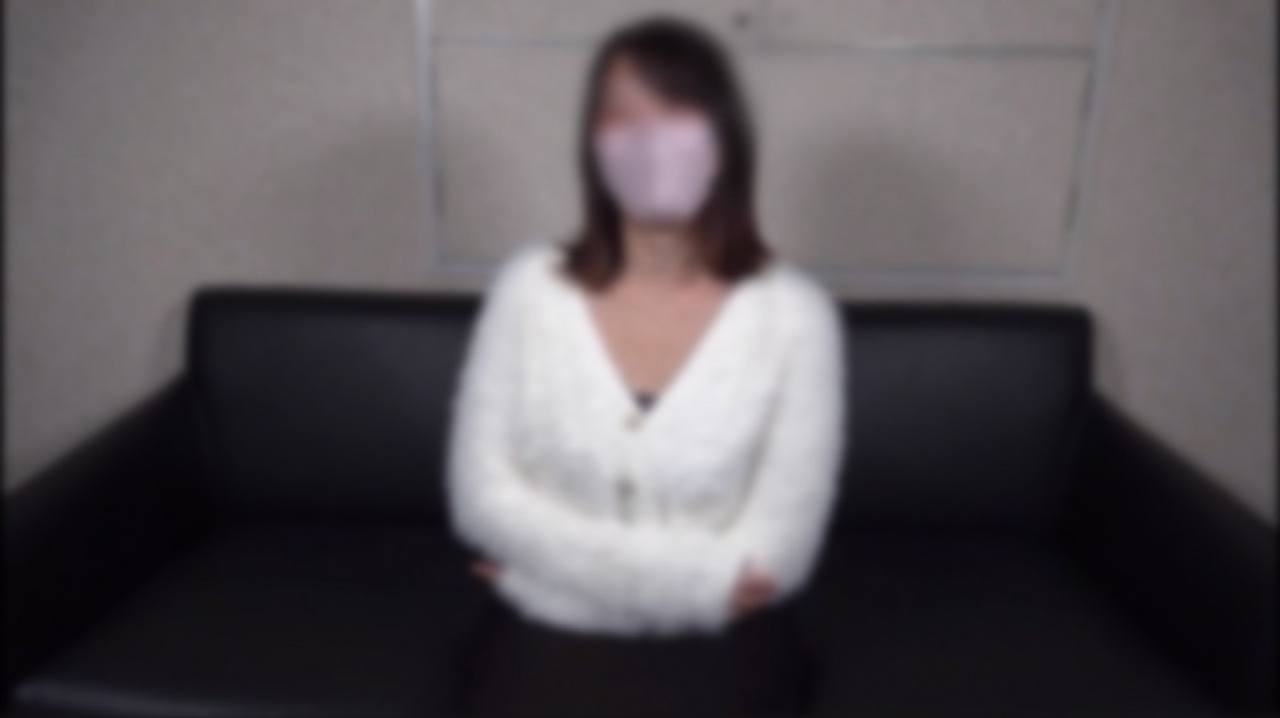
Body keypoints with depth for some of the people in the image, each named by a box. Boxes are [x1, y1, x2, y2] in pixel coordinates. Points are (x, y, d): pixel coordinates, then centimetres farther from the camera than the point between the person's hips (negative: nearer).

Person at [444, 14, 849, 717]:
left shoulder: (794, 312, -9)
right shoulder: (529, 286, -4)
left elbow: (775, 553, -11)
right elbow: (480, 495, -7)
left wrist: (558, 556, -11)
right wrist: (697, 573, -15)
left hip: (714, 644, -1)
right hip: (548, 637, 1)